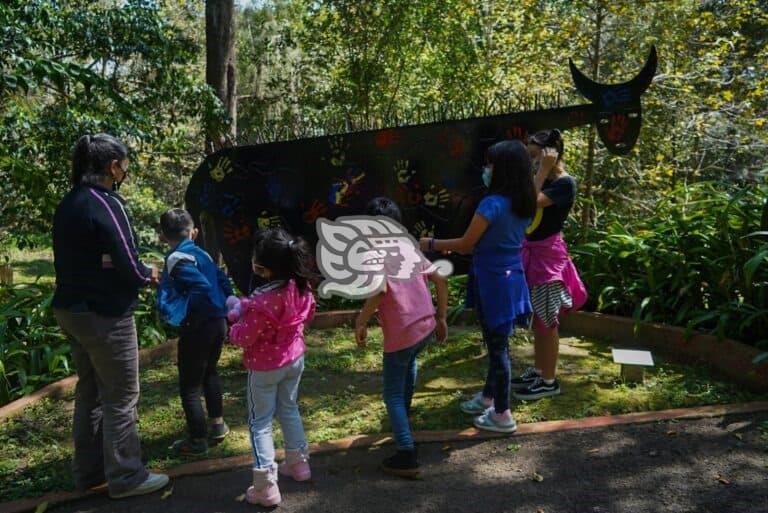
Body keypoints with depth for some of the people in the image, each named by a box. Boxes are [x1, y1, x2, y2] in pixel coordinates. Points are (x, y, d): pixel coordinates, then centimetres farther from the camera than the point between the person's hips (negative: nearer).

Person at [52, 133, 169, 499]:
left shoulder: (67, 204, 9)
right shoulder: (106, 204, -18)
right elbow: (127, 266, -21)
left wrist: (138, 274, 7)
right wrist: (148, 275, 0)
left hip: (72, 309, 9)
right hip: (104, 315, -9)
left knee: (89, 393, 19)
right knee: (120, 397, 4)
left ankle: (89, 472, 30)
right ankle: (124, 477, 15)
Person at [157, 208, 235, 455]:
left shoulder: (176, 259, -14)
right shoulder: (202, 254, 8)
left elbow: (202, 289, -25)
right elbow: (223, 281, 9)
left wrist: (178, 311, -15)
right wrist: (227, 307, 13)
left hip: (197, 327, -8)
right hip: (218, 322, 8)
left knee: (189, 386, 6)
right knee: (209, 373, 27)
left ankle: (198, 440, 15)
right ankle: (218, 424, 37)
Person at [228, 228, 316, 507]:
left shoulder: (261, 302, -33)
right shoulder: (300, 287, -12)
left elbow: (244, 338, -20)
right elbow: (308, 314, 7)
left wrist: (235, 325, 0)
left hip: (265, 368, -6)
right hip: (295, 359, 6)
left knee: (260, 422, 8)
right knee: (289, 409, 25)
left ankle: (266, 487, 10)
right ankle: (299, 463, 38)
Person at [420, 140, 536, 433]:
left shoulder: (492, 204, -21)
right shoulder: (524, 204, 6)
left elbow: (466, 244, -14)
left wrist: (432, 244, 1)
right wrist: (457, 247, 21)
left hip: (493, 282, -8)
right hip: (512, 279, 8)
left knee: (497, 346, 3)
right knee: (498, 342, 20)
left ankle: (502, 415, 15)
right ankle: (488, 397, 38)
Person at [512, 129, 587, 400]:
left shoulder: (565, 183, -14)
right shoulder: (545, 180, 11)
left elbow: (530, 204, -26)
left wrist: (543, 171, -20)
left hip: (548, 253, -9)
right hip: (531, 251, 9)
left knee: (547, 319, 0)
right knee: (537, 318, 16)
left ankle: (549, 381, 11)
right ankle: (538, 371, 28)